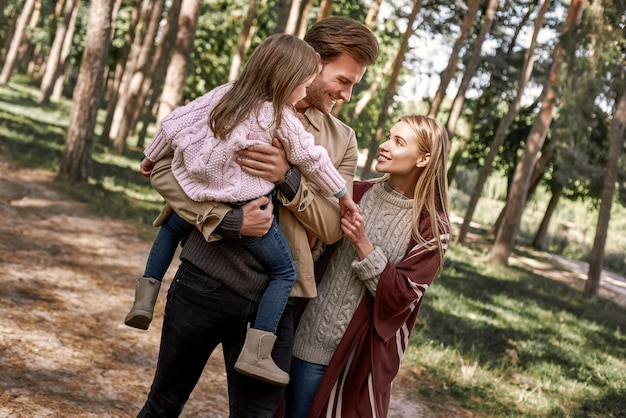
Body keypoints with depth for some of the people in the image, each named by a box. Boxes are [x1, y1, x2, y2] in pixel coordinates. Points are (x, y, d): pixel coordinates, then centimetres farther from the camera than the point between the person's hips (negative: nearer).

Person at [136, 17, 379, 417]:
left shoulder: (342, 140, 7)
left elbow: (332, 227, 1)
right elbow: (165, 169, -4)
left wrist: (289, 177, -17)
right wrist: (228, 220, -18)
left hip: (272, 300, 2)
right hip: (206, 280, -2)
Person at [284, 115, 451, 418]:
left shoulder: (431, 229, -6)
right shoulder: (357, 194, 3)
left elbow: (401, 298, -11)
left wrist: (363, 247, -21)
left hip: (364, 353, -3)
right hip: (313, 339, 3)